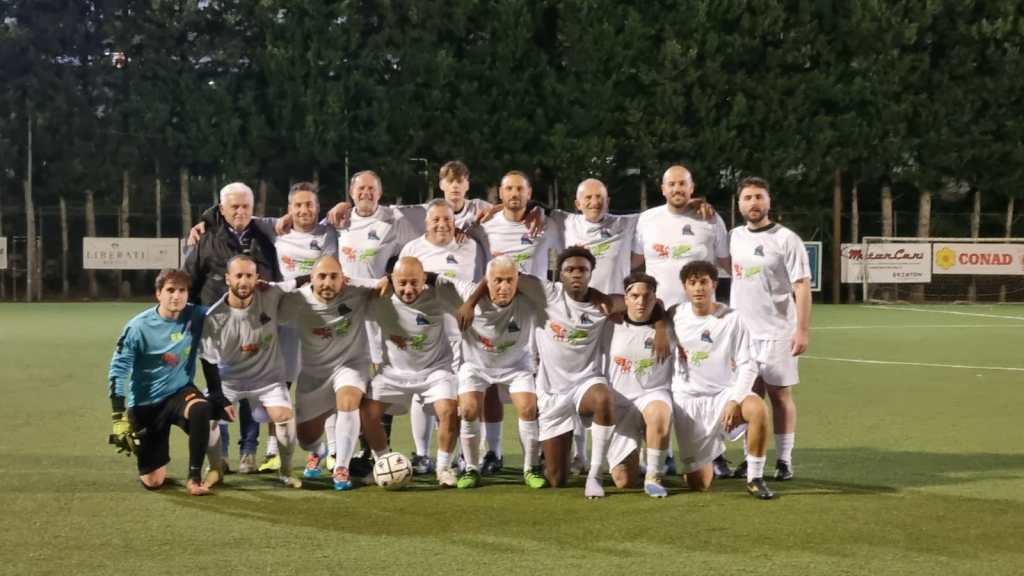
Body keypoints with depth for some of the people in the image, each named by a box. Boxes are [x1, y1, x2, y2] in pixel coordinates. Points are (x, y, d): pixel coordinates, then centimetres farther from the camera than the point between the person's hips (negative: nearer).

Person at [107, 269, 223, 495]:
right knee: (152, 482, -1)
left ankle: (194, 476, -20)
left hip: (179, 391, 1)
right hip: (145, 404, -1)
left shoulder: (195, 316, -11)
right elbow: (118, 371, -14)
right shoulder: (139, 327, -17)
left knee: (200, 409, -37)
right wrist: (120, 419, -18)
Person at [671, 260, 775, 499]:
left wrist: (735, 400, -20)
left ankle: (755, 478, -19)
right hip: (687, 401, 1)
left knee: (758, 408, -38)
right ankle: (704, 462, 35)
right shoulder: (675, 316, 1)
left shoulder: (732, 319, -5)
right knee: (698, 484, -4)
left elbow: (748, 365, -8)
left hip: (724, 393, -1)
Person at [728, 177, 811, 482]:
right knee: (750, 394, 7)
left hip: (777, 332, -4)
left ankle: (784, 460, 6)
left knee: (779, 394, 0)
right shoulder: (734, 237, 8)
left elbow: (802, 287, -10)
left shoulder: (786, 239, -7)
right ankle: (752, 459, 13)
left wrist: (803, 330, -17)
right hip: (742, 331, 4)